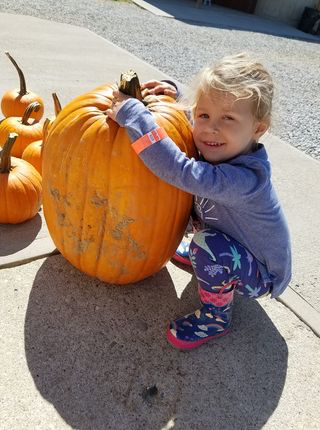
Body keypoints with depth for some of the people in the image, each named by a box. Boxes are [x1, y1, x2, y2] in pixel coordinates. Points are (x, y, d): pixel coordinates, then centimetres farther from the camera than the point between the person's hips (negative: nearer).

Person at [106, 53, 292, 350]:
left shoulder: (246, 180, -38)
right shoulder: (219, 150, -14)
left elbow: (179, 171, -50)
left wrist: (133, 114, -45)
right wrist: (173, 98, -12)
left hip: (262, 277, -7)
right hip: (240, 250, 8)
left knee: (208, 246, -34)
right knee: (196, 199, 6)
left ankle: (216, 316, -5)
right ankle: (200, 256, 26)